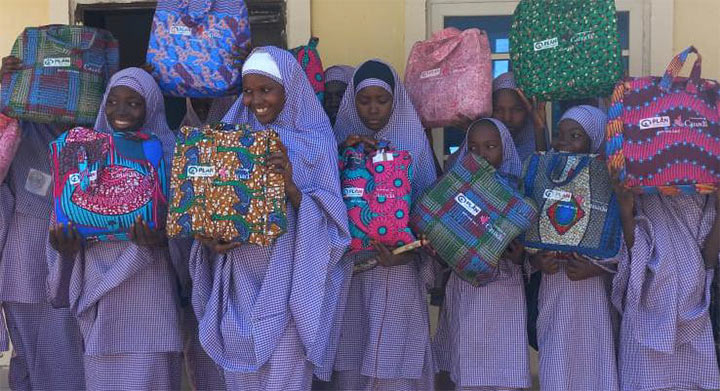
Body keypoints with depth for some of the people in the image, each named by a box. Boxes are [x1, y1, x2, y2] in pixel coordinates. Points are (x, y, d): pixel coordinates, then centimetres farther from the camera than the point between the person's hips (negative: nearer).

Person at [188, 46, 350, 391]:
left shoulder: (316, 143, -4)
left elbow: (330, 218, -9)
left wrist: (291, 186, -25)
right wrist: (210, 239, -11)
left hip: (287, 284, -3)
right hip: (239, 283, 4)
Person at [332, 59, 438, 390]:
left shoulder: (412, 144, 0)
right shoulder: (343, 140, 7)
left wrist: (409, 252, -16)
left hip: (397, 269, -2)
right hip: (350, 266, 2)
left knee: (392, 359, -3)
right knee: (352, 358, 5)